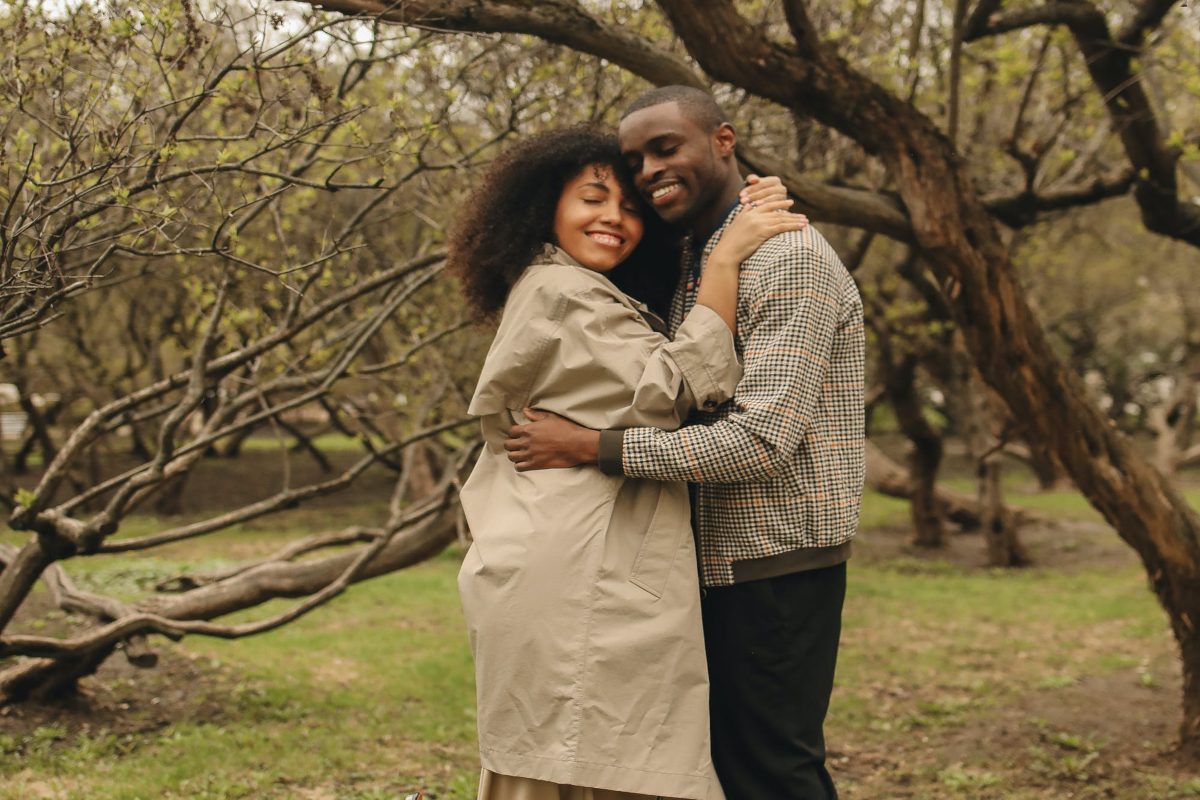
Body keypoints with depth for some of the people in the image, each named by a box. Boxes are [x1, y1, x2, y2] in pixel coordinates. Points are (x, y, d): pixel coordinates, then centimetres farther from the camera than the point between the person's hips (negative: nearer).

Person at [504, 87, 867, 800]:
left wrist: (589, 447, -22)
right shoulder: (694, 266, 15)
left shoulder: (789, 260, -16)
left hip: (775, 565, -9)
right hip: (723, 562, 9)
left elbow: (761, 439, -24)